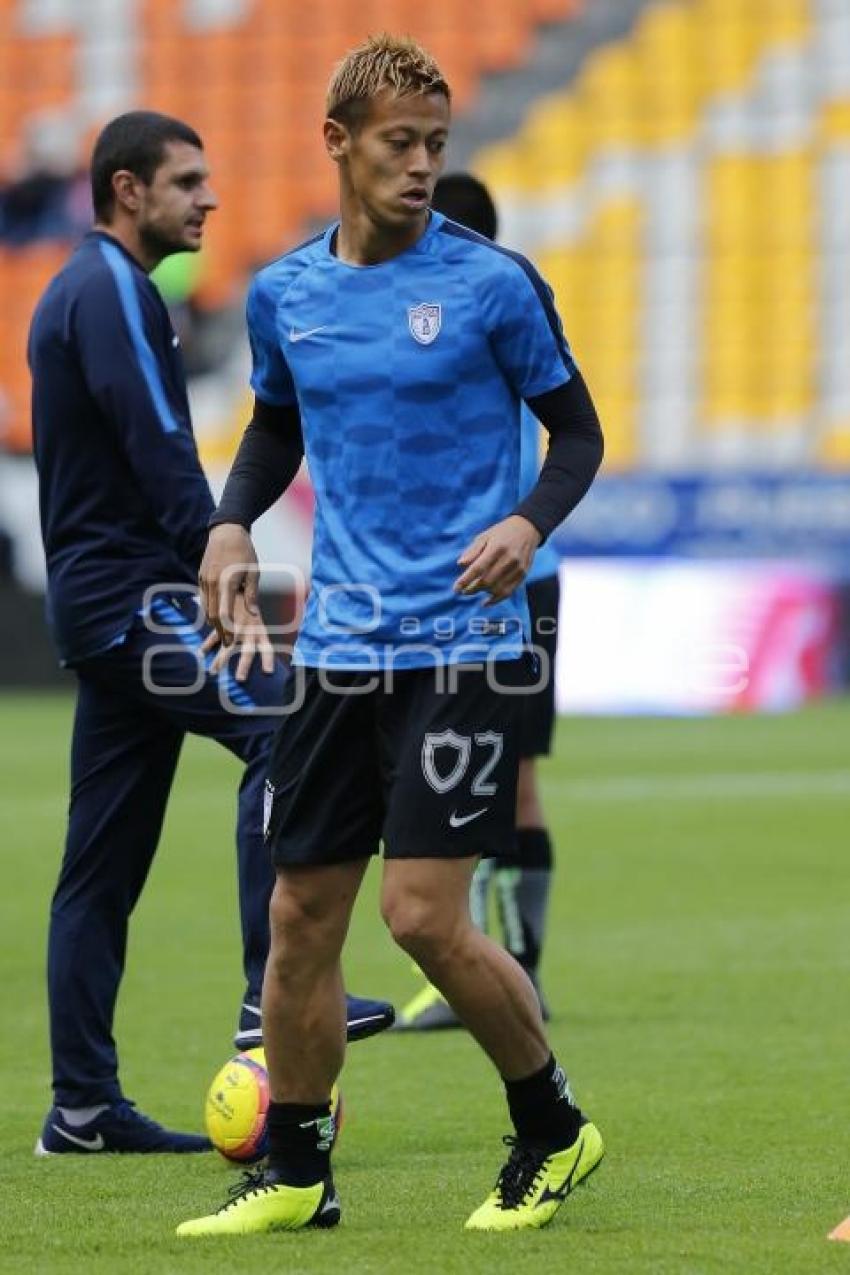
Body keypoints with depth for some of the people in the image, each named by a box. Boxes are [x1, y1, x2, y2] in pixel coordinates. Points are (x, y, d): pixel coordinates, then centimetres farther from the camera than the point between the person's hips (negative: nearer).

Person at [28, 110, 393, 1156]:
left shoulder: (77, 292, 22)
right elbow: (164, 461, -18)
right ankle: (276, 993, -29)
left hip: (97, 600, 10)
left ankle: (83, 1107, 8)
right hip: (131, 596, -10)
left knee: (104, 863, 8)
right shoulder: (113, 293, -10)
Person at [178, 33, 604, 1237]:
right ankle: (294, 1173, 19)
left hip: (463, 642, -5)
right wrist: (233, 522, 6)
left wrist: (530, 522, -17)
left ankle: (553, 1127, 11)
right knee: (302, 913, 6)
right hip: (339, 644, 5)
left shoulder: (493, 283, -6)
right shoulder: (284, 293, 7)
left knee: (425, 914, -11)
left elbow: (578, 430, 1)